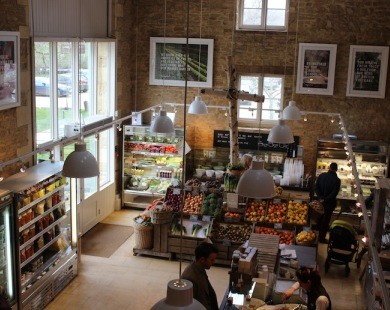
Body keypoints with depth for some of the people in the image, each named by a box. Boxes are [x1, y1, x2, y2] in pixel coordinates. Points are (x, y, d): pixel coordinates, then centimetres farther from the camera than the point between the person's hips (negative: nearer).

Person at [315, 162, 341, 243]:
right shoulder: (337, 180, -20)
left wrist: (320, 197, -7)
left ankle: (319, 233, 41)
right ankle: (321, 238, 17)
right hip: (330, 203, -4)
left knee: (320, 218, 24)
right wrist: (325, 199, -15)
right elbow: (334, 193, -22)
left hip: (321, 201, 4)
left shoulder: (321, 175, -7)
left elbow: (317, 187, -5)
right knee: (326, 220, 8)